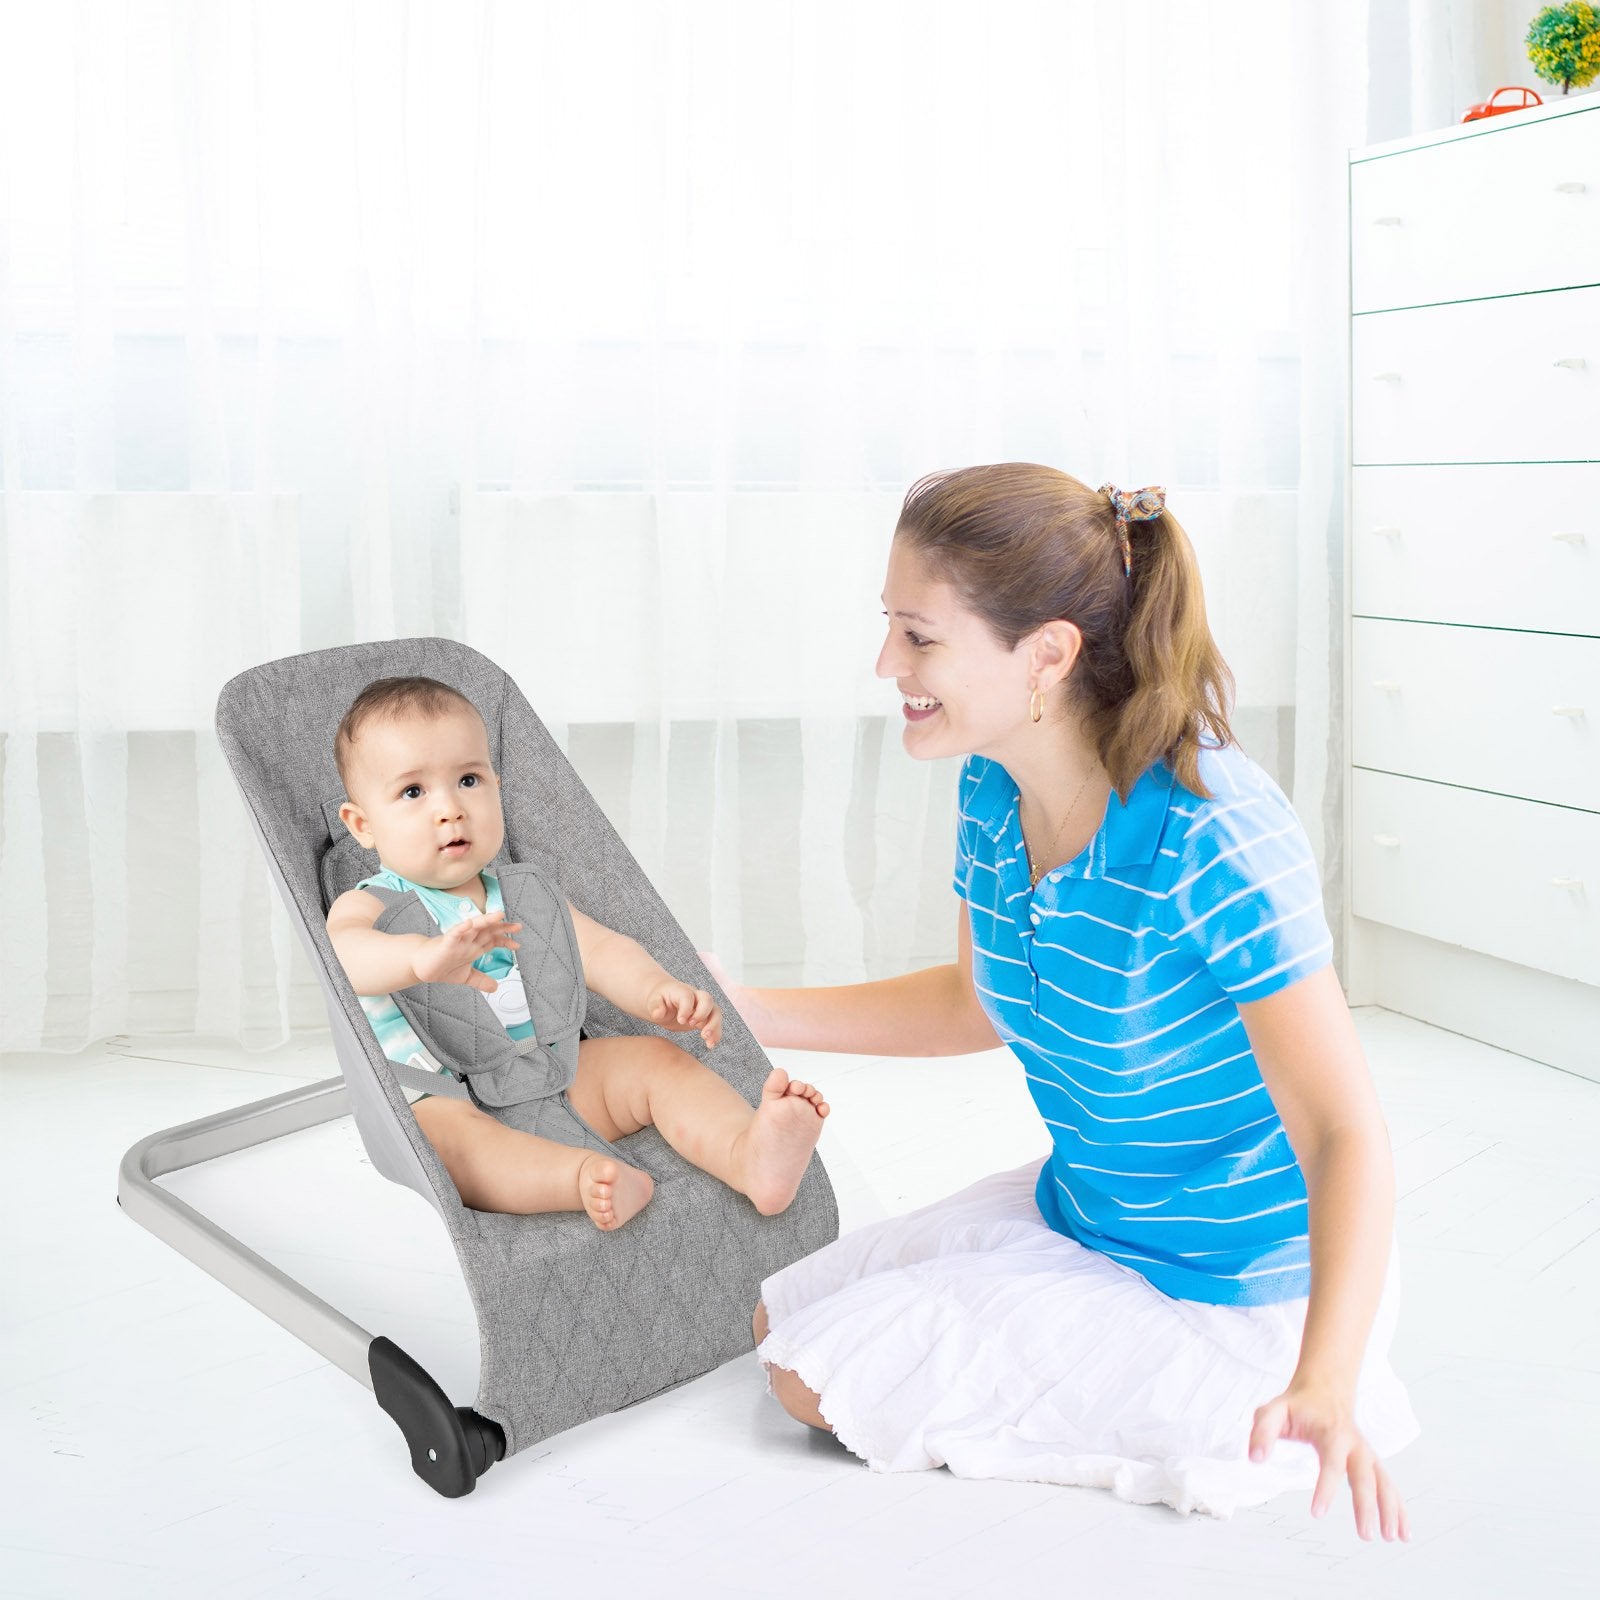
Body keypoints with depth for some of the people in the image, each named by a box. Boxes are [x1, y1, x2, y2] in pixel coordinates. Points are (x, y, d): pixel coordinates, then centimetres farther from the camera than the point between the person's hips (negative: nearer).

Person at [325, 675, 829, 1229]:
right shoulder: (367, 905, -1)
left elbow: (600, 950, 6)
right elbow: (346, 952, -25)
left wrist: (659, 993, -18)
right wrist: (424, 956, -49)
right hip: (445, 1100, -5)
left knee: (655, 1057, -14)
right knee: (438, 1127, -36)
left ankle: (749, 1152, -40)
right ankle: (583, 1176, -61)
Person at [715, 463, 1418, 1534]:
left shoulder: (1213, 841, -32)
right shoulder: (994, 793, -8)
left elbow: (1344, 1131, -29)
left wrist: (1323, 1382, -44)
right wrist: (748, 1010, 5)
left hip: (1232, 1293, -8)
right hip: (1077, 1210, 8)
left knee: (825, 1384, -9)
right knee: (775, 1324, 16)